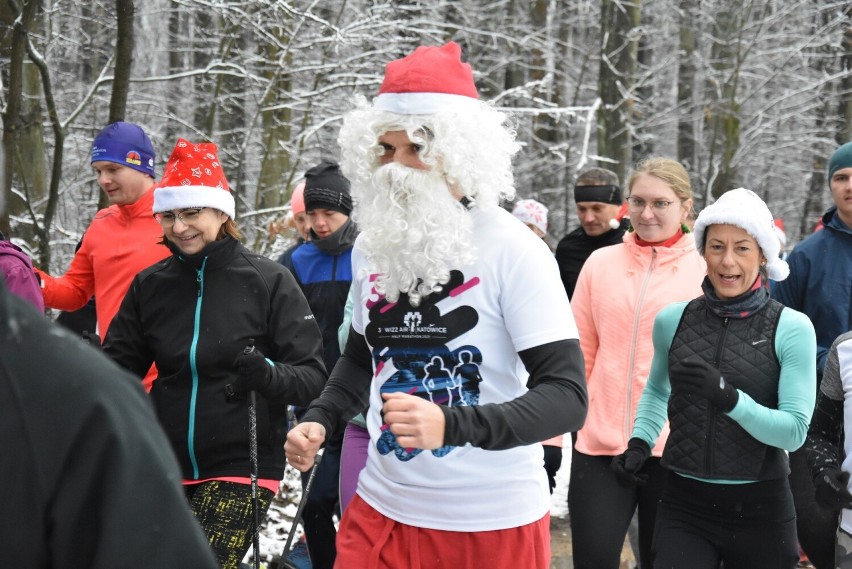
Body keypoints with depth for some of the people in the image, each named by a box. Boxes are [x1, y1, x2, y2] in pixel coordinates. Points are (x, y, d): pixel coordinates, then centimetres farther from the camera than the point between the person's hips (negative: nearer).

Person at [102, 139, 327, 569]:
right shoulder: (150, 284, 5)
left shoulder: (267, 280, -6)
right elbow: (118, 366, 10)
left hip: (242, 466, -4)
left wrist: (268, 374, -27)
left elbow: (312, 375, -7)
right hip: (166, 465, 5)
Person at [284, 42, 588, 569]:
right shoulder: (371, 246, 3)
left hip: (493, 522, -4)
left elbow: (567, 396, -18)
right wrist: (319, 420, 1)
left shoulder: (513, 250, -14)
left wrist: (452, 424, -33)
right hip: (382, 508, 5)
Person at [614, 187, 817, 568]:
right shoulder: (672, 320, 2)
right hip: (684, 505, 1)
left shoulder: (791, 328, -7)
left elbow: (794, 431, -12)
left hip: (759, 509, -1)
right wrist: (639, 442, 5)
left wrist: (727, 396, -25)